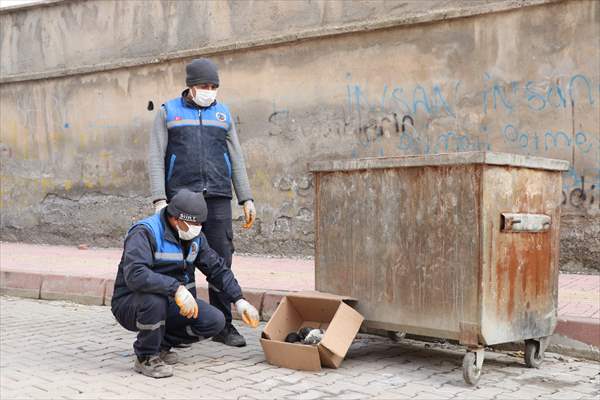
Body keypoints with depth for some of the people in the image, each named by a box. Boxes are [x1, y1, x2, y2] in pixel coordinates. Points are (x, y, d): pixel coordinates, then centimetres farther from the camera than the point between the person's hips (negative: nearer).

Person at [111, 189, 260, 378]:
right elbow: (134, 274, -37)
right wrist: (177, 288, -43)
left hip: (169, 305, 6)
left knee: (215, 321, -13)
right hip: (131, 304, -6)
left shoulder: (195, 237, 2)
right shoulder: (145, 233, -22)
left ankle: (161, 344, 9)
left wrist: (239, 300, -1)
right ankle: (146, 358, -14)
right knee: (155, 297, -39)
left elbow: (217, 268, 10)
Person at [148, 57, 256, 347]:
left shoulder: (223, 114, 15)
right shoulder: (168, 112, 8)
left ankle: (223, 326, 6)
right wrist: (159, 200, -10)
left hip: (218, 198, 2)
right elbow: (156, 158, 1)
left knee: (221, 260, -2)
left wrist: (246, 199, 7)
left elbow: (236, 160, 14)